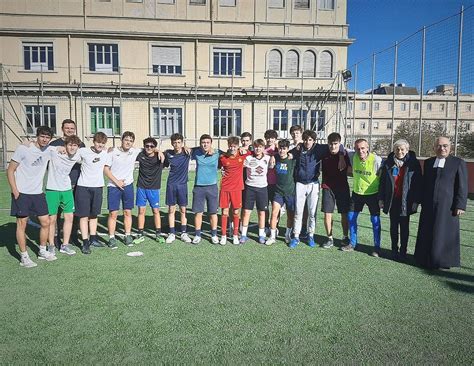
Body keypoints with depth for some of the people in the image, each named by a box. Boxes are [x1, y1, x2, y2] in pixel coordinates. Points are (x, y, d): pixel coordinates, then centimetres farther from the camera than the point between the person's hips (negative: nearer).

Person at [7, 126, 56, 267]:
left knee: (45, 222, 6)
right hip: (22, 193, -5)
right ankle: (24, 257, 10)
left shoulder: (48, 151, 4)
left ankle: (42, 251, 24)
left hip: (38, 193, 5)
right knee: (22, 223, 0)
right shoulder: (23, 149, -9)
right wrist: (15, 190, -12)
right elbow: (10, 170, -6)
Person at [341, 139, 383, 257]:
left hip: (373, 193, -4)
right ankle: (352, 244, 21)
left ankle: (377, 247, 13)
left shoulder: (377, 160, -19)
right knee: (351, 217, 6)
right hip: (357, 193, 4)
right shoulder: (353, 157, -8)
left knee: (375, 220, -1)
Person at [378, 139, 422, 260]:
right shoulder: (388, 163, 2)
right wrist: (381, 198, 2)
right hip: (392, 200, 2)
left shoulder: (413, 164, -5)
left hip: (406, 201, -2)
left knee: (404, 227, 7)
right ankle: (394, 250, 22)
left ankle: (403, 251, 18)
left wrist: (416, 201, -9)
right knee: (393, 226, 11)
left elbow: (418, 183, -4)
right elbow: (382, 181, 5)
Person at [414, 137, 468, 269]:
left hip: (447, 206, -4)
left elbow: (462, 187, -5)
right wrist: (421, 201, 10)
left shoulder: (459, 163, -2)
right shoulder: (428, 162, 11)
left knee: (445, 233, 3)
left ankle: (445, 261, 16)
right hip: (429, 206, 5)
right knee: (427, 233, 10)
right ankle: (427, 259, 22)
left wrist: (460, 205, -11)